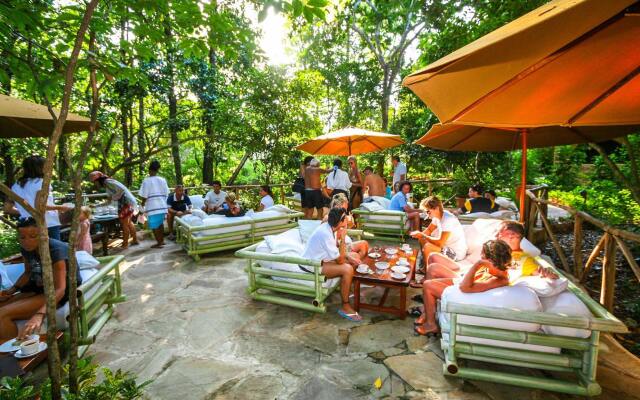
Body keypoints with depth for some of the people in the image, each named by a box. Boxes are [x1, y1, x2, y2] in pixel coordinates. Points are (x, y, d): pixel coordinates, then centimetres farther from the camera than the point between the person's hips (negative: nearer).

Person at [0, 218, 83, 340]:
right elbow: (28, 272, 17)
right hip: (41, 288, 8)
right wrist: (12, 289, -2)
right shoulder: (26, 249, -2)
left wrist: (39, 315, -48)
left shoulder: (55, 250, -25)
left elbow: (59, 289, -34)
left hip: (65, 291, -8)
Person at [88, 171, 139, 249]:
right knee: (128, 223, 21)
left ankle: (125, 244, 6)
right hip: (128, 202, 10)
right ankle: (135, 240, 30)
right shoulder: (106, 185, 19)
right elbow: (110, 200, 24)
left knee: (124, 224, -2)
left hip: (126, 202, -10)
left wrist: (113, 198, -13)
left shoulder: (108, 182, -11)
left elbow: (122, 189, -23)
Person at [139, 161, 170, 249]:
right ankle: (162, 240, 28)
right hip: (162, 206, 5)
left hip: (153, 207, -5)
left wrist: (143, 203, 5)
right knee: (160, 223, 20)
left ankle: (159, 243, 7)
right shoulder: (163, 180, 5)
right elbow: (166, 193, 8)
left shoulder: (146, 180, -9)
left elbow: (144, 196, -10)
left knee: (154, 226, 4)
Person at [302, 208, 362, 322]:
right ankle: (345, 307, -10)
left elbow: (337, 248, 12)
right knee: (347, 269, -22)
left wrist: (348, 258, -3)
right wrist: (343, 238, -20)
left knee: (349, 263, 9)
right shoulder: (326, 234, -31)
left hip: (319, 258, 10)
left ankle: (348, 290, 22)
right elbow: (340, 260, -23)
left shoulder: (329, 226, -4)